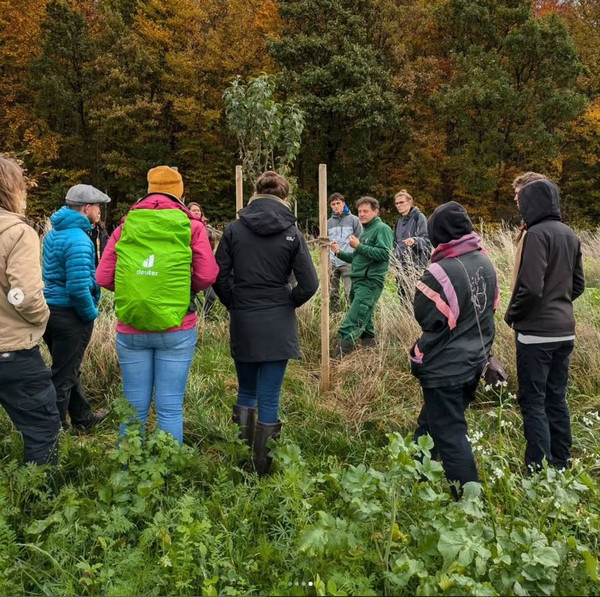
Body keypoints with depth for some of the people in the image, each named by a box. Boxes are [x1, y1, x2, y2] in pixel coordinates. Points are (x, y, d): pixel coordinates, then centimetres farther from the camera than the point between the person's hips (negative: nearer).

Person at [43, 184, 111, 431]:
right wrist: (91, 313, -12)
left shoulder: (54, 232, 9)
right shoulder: (78, 239, -21)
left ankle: (83, 417, 38)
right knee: (64, 376, 3)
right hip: (70, 315, -10)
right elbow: (78, 287, -28)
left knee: (68, 370, 21)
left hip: (51, 310, 10)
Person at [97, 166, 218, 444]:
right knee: (170, 409, 5)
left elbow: (103, 277, 3)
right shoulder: (191, 225, -1)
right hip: (176, 329, -2)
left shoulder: (126, 225, 5)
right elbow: (207, 275, -5)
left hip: (130, 330, 2)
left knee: (134, 408, 11)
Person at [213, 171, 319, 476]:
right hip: (278, 323, -1)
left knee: (246, 391, 22)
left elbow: (219, 277, -4)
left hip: (242, 323, 1)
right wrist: (287, 304, 9)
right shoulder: (291, 233, -4)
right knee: (269, 399, 6)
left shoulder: (234, 229, -2)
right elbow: (309, 283, -7)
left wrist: (235, 305, 11)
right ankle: (262, 469, 15)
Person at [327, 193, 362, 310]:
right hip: (332, 263, 5)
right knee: (332, 293, 10)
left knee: (350, 292, -9)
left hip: (348, 262, -4)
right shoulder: (329, 222, 13)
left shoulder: (353, 220, 1)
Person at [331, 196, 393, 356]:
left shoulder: (382, 229, -5)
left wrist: (359, 246, -16)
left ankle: (344, 346, -23)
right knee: (362, 319, 14)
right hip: (358, 281, 9)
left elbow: (384, 254, -18)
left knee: (353, 320, -18)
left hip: (370, 282, -9)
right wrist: (339, 253, 11)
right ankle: (369, 343, 23)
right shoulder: (365, 231, 21)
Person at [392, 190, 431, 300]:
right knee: (402, 296, 7)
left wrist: (415, 240, -32)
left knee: (413, 296, -11)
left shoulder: (419, 217, -5)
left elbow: (426, 240, -13)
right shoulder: (399, 220, 18)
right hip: (401, 266, 7)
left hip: (415, 266, -7)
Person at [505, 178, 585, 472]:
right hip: (564, 331, 8)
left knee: (533, 403, -1)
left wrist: (511, 315, -7)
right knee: (556, 399, 16)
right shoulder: (569, 234, 10)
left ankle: (540, 471, 2)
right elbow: (578, 284, 16)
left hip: (536, 333, -8)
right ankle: (561, 465, 26)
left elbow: (530, 287, -22)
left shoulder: (537, 233, -16)